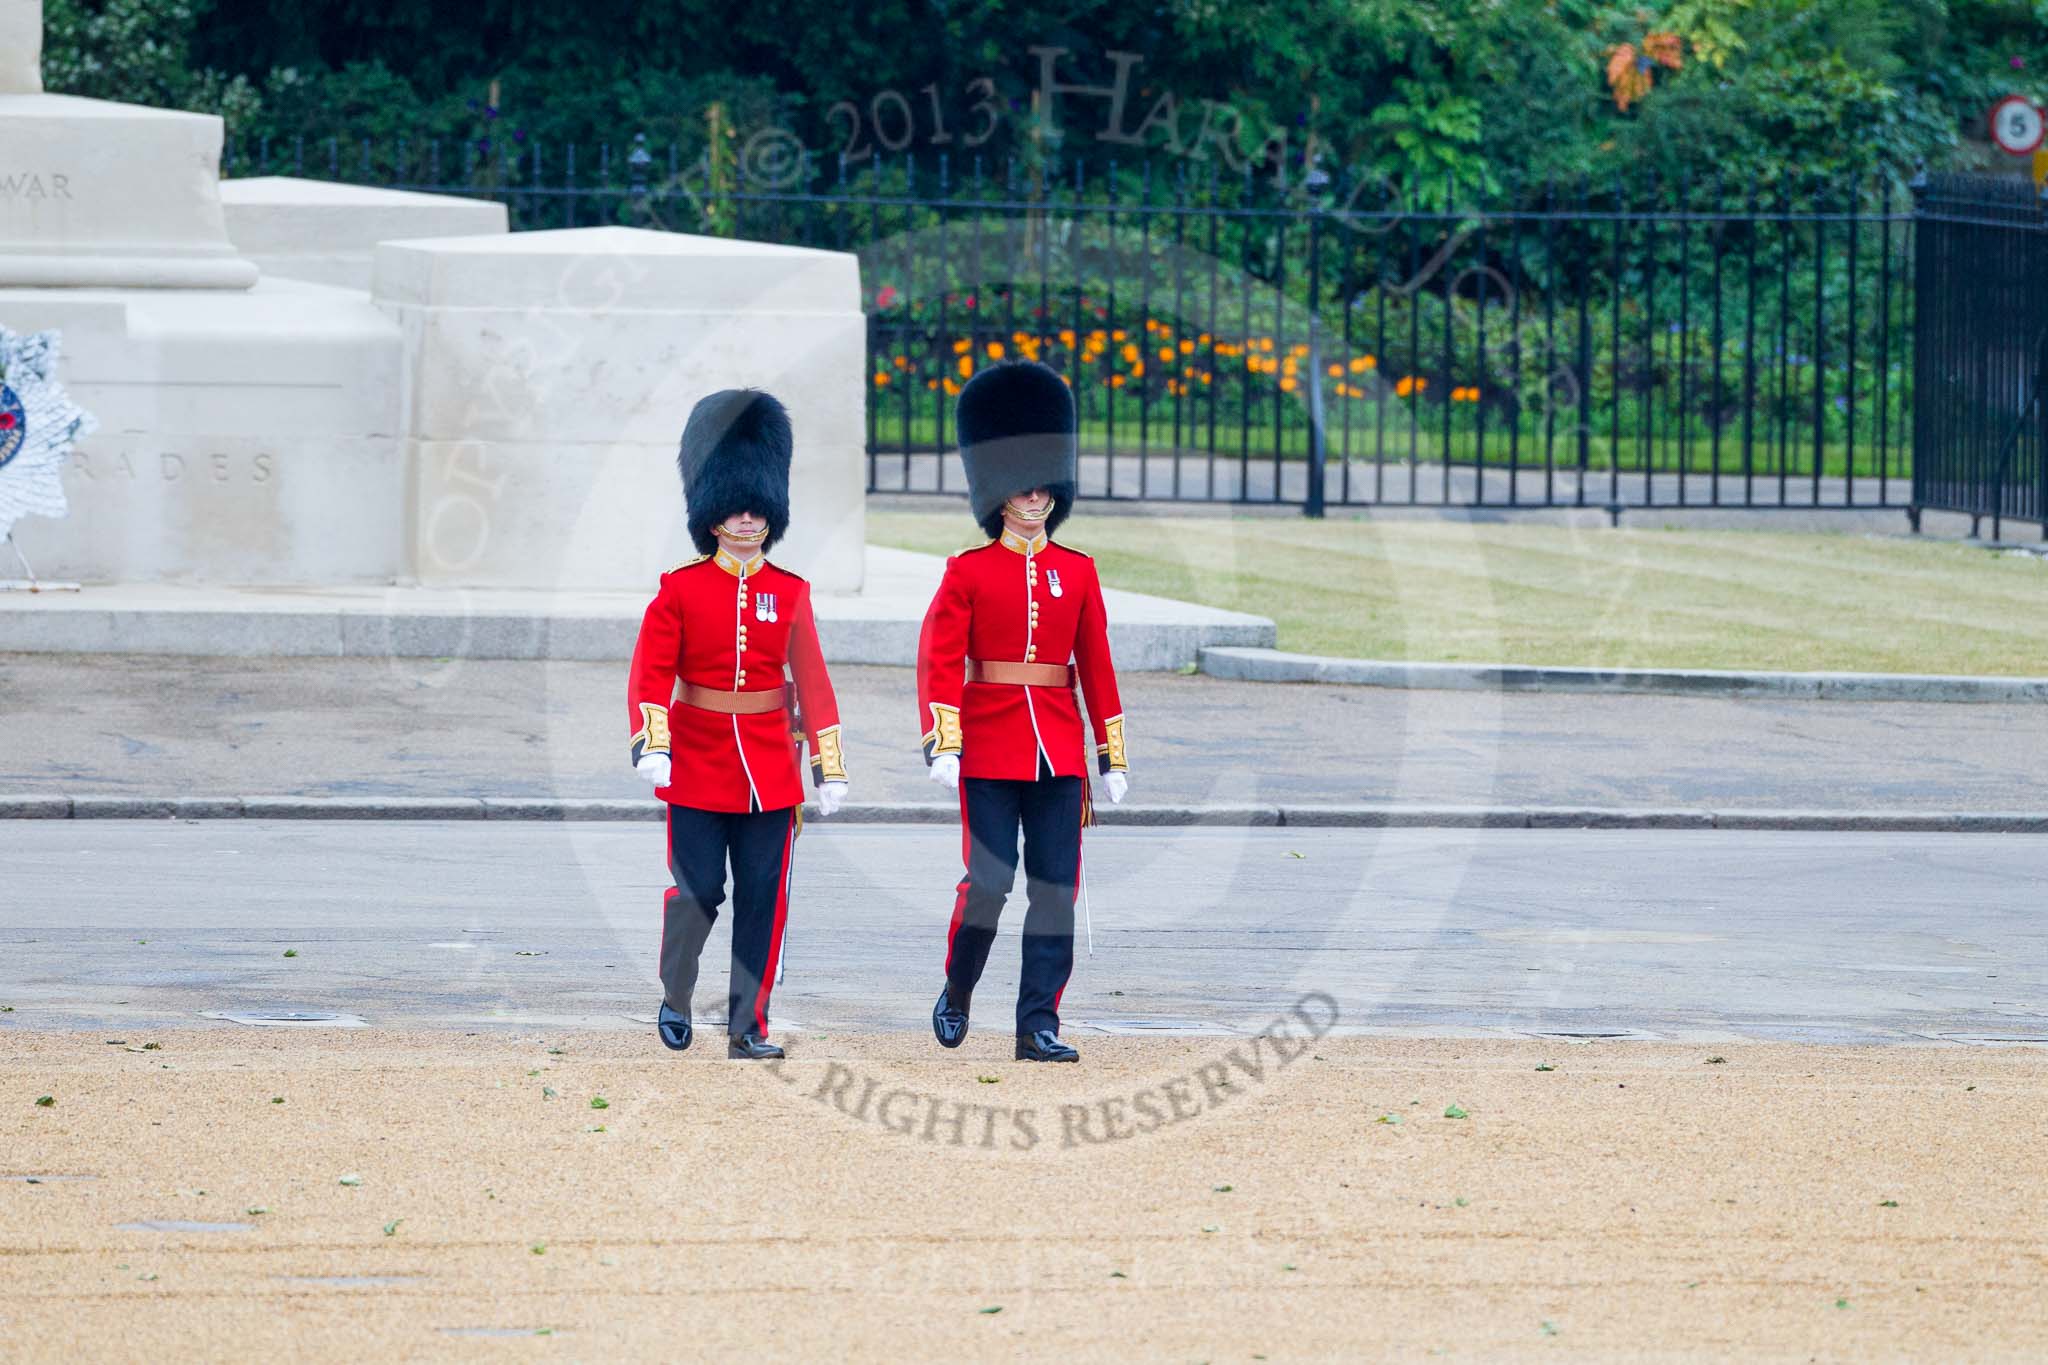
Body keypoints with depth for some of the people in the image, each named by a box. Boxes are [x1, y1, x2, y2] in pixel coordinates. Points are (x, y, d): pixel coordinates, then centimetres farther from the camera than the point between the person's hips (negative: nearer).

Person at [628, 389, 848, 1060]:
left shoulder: (790, 593, 6)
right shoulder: (679, 589, -1)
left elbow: (813, 683, 7)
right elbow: (651, 675, -8)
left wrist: (830, 769, 3)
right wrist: (651, 747, -23)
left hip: (770, 771, 2)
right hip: (697, 766, -2)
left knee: (763, 900, 0)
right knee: (697, 892, -3)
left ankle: (748, 1026, 6)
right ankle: (675, 1000, 19)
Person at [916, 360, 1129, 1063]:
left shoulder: (1077, 572, 10)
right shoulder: (969, 572, 0)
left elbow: (1097, 665, 11)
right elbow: (939, 662, -6)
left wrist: (1113, 756, 8)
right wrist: (943, 745, -16)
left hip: (1060, 755, 3)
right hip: (990, 751, -3)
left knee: (1056, 889, -1)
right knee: (988, 882, -5)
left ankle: (1039, 1025, 2)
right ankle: (956, 994, 19)